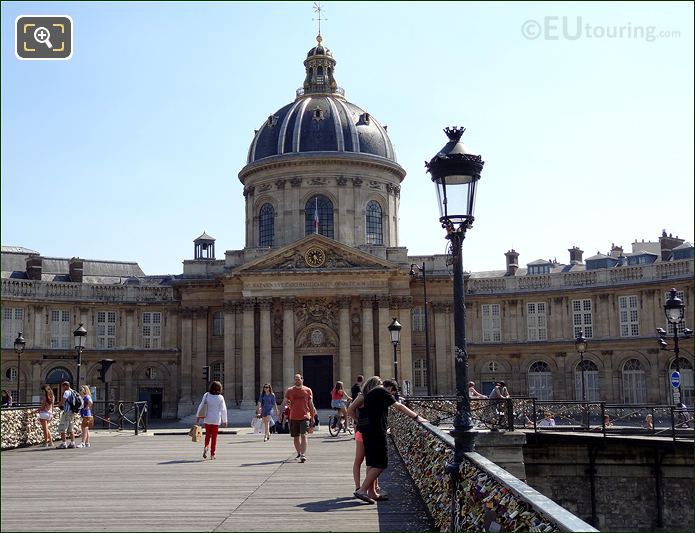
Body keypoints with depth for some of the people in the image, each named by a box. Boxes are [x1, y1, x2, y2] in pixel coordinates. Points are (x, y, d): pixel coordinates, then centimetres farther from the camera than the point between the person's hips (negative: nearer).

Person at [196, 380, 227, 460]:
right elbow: (223, 410, -6)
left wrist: (198, 416, 11)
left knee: (208, 435, 18)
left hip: (207, 419, 1)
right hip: (216, 420, -1)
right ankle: (212, 454, 8)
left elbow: (201, 406, -1)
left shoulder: (206, 395, -5)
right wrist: (224, 420, 3)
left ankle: (206, 447, -7)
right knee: (214, 436, 7)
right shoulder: (220, 397, -9)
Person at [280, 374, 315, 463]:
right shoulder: (289, 391, 6)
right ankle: (299, 454, 29)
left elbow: (311, 405, 9)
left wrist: (312, 418, 7)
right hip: (293, 417, 2)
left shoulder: (308, 390, 4)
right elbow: (284, 402, 1)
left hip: (305, 416, -2)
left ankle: (303, 455, -19)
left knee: (303, 435, -16)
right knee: (296, 437, 10)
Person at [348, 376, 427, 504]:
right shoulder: (383, 392, -5)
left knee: (371, 462, 14)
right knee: (380, 464, -7)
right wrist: (416, 417, -11)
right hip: (376, 431, -9)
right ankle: (362, 490, -11)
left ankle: (371, 493, 17)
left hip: (366, 430, 9)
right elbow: (399, 406, -11)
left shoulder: (370, 393, 20)